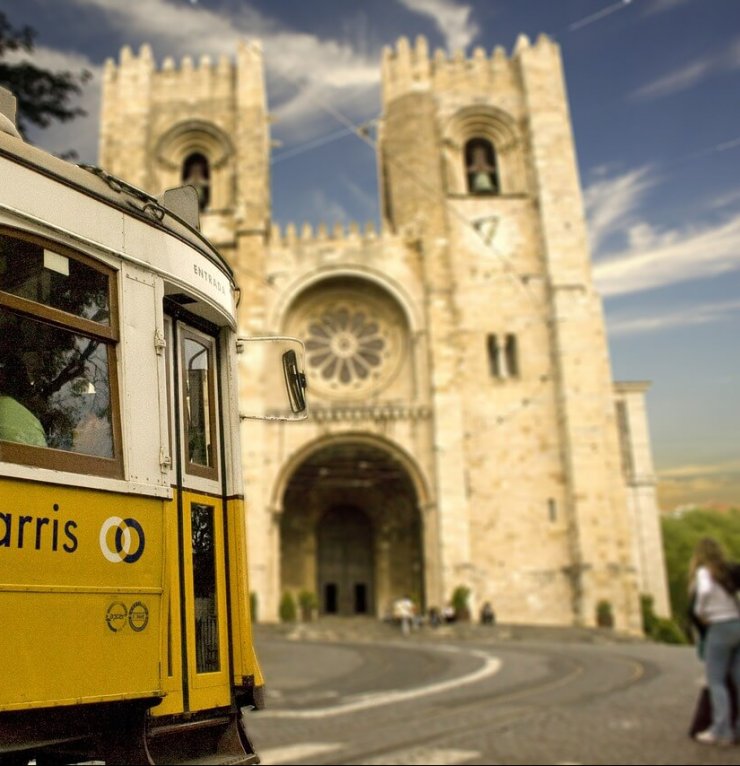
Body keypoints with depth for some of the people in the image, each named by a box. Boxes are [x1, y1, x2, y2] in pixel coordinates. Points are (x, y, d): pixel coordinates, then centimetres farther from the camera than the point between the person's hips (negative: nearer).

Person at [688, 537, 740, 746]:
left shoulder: (704, 572, -7)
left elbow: (705, 591, -27)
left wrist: (699, 611, -12)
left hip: (720, 627, -7)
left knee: (715, 681, -2)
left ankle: (721, 730, -6)